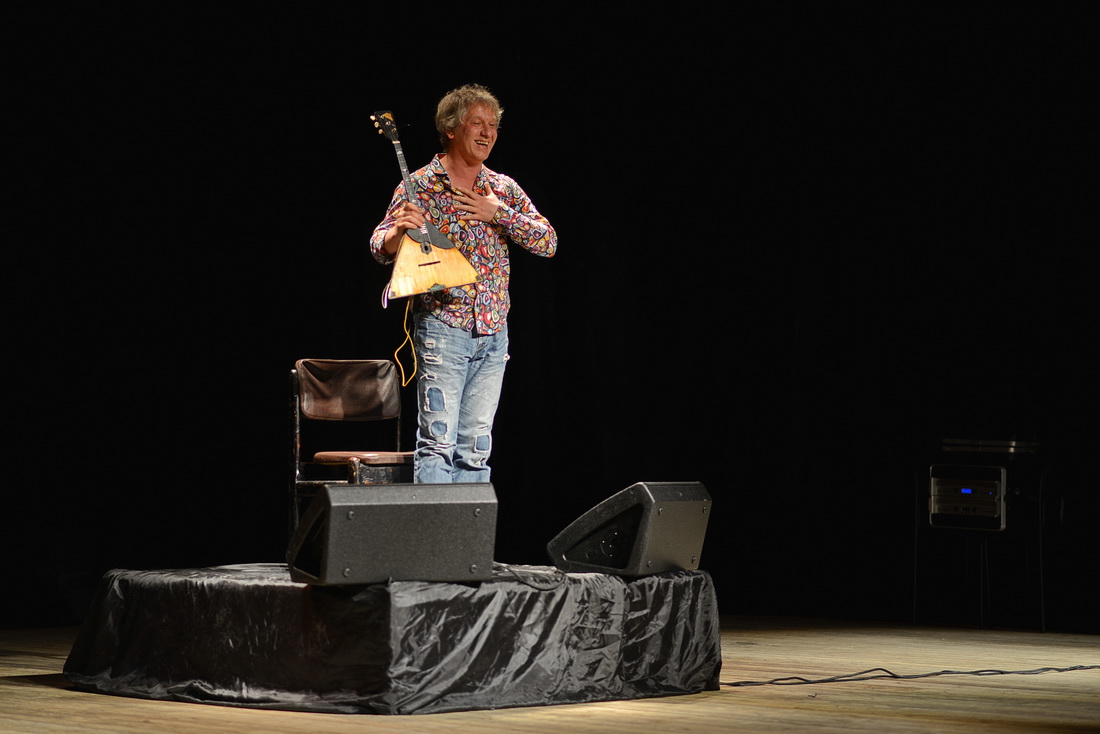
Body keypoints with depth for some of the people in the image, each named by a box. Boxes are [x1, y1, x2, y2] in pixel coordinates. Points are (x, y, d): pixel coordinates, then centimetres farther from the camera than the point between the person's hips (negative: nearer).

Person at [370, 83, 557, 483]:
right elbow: (380, 247, -5)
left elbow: (548, 242, 6)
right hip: (442, 327, -5)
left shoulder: (504, 189, 12)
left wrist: (498, 213, -6)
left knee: (476, 447, 6)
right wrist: (400, 230, -28)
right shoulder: (420, 185, 0)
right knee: (438, 440, -11)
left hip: (493, 333, 5)